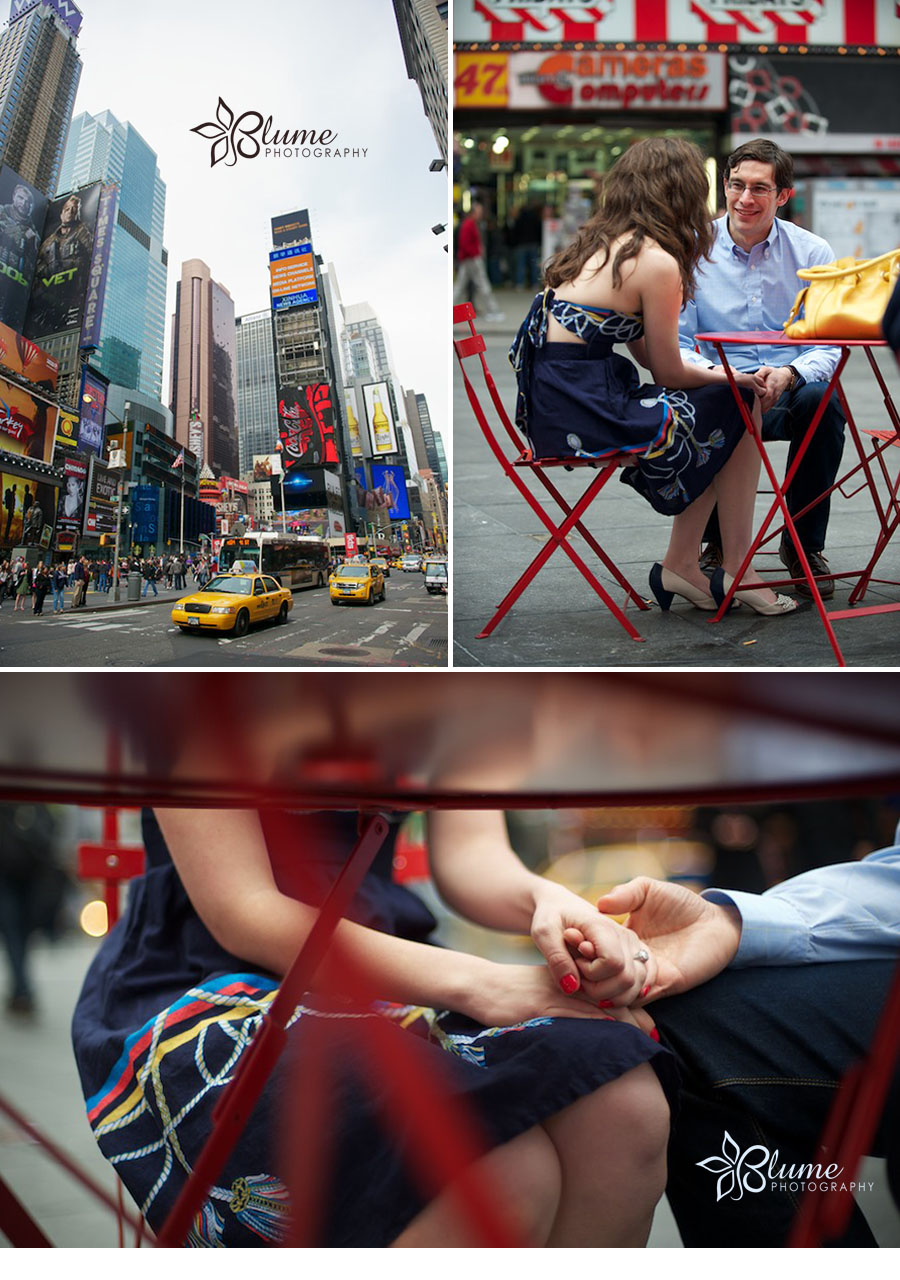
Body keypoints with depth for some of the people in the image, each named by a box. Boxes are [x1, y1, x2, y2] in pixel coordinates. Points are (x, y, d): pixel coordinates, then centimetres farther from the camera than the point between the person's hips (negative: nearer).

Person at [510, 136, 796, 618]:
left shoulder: (598, 243, 15)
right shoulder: (658, 262, -12)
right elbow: (668, 372, -4)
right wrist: (732, 378, 13)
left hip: (549, 408, 9)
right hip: (585, 418, -9)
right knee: (738, 406, 6)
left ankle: (681, 564, 19)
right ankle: (736, 570, 16)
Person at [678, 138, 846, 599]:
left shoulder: (812, 253, 4)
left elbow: (828, 347, -2)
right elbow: (676, 342, 0)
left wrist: (788, 374, -25)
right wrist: (712, 373, -23)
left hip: (789, 394, 1)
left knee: (822, 399, -34)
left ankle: (804, 545, -12)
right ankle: (717, 543, -9)